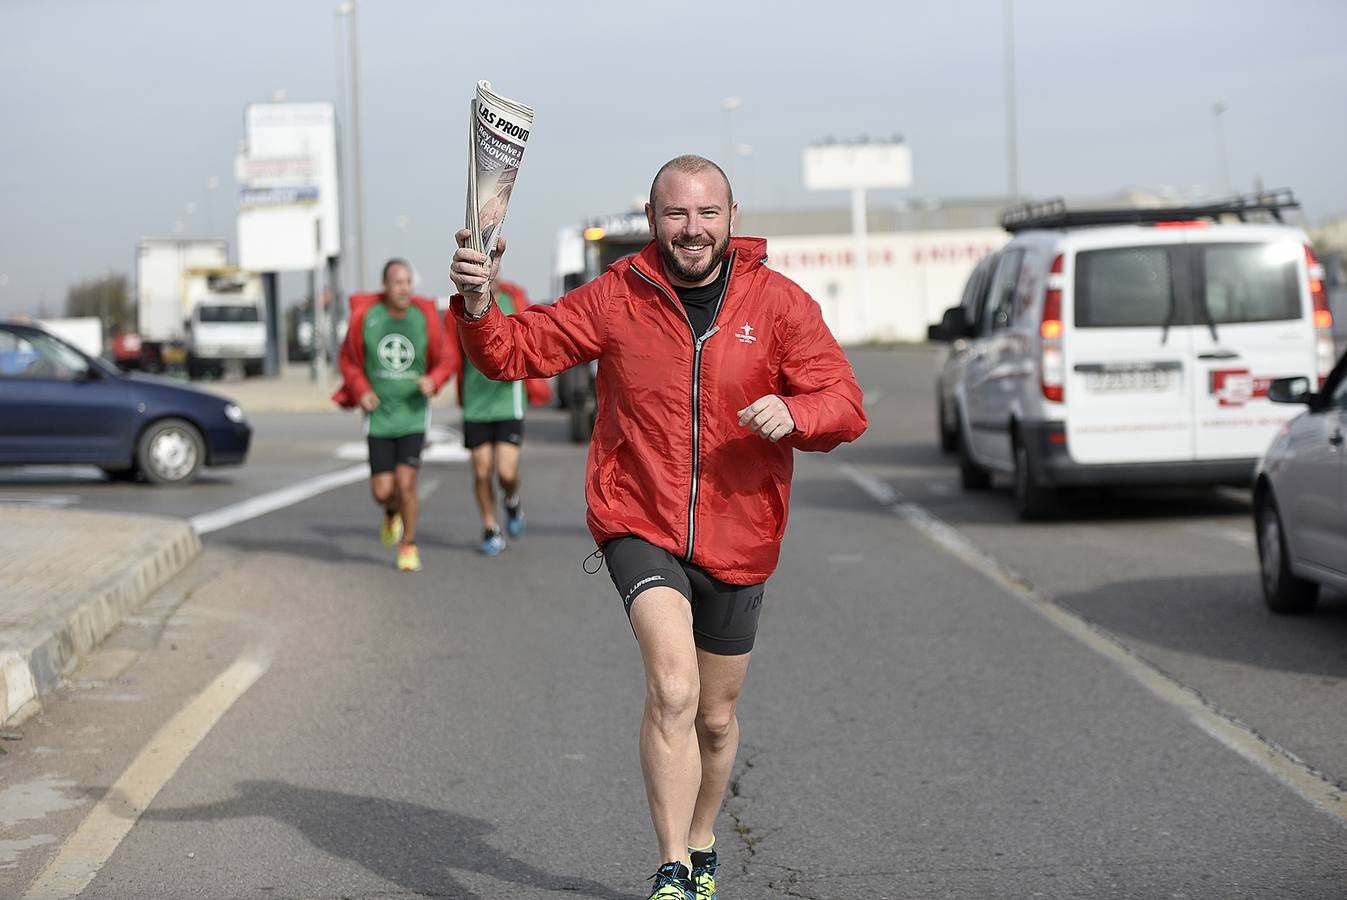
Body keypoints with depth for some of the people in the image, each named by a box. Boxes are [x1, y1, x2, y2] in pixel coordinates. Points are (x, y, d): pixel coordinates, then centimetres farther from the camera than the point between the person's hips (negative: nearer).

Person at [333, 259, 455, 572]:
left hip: (413, 414, -1)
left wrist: (433, 381, -17)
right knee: (382, 491, -1)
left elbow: (445, 361, 4)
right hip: (379, 415, 1)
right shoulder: (364, 317, -7)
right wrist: (360, 391, -10)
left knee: (405, 483, -12)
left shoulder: (426, 318, -7)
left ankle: (408, 546, 11)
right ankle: (393, 512, 38)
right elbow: (348, 360, 6)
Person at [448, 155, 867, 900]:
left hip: (736, 539, 2)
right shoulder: (617, 298, -3)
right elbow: (516, 352, 0)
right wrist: (477, 305, -20)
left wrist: (793, 412, -28)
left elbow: (845, 406, -6)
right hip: (641, 528, -2)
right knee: (673, 690, -24)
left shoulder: (780, 303, -4)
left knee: (716, 718, 17)